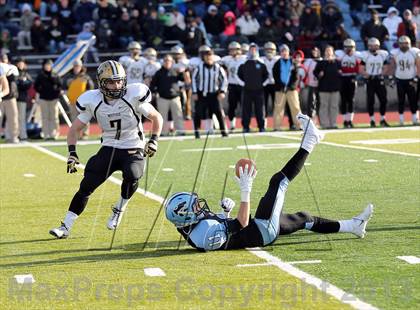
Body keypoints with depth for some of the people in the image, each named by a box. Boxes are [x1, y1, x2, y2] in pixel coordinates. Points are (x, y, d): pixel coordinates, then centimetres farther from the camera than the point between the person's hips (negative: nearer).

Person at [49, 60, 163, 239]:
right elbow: (75, 129, 3)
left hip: (133, 149, -2)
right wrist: (72, 153, -9)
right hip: (109, 149, 2)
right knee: (86, 186, -8)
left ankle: (119, 209, -2)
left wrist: (153, 140, -12)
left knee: (131, 176, -32)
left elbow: (156, 118, 1)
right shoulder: (93, 102, -8)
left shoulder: (134, 97, -14)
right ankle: (66, 227, 2)